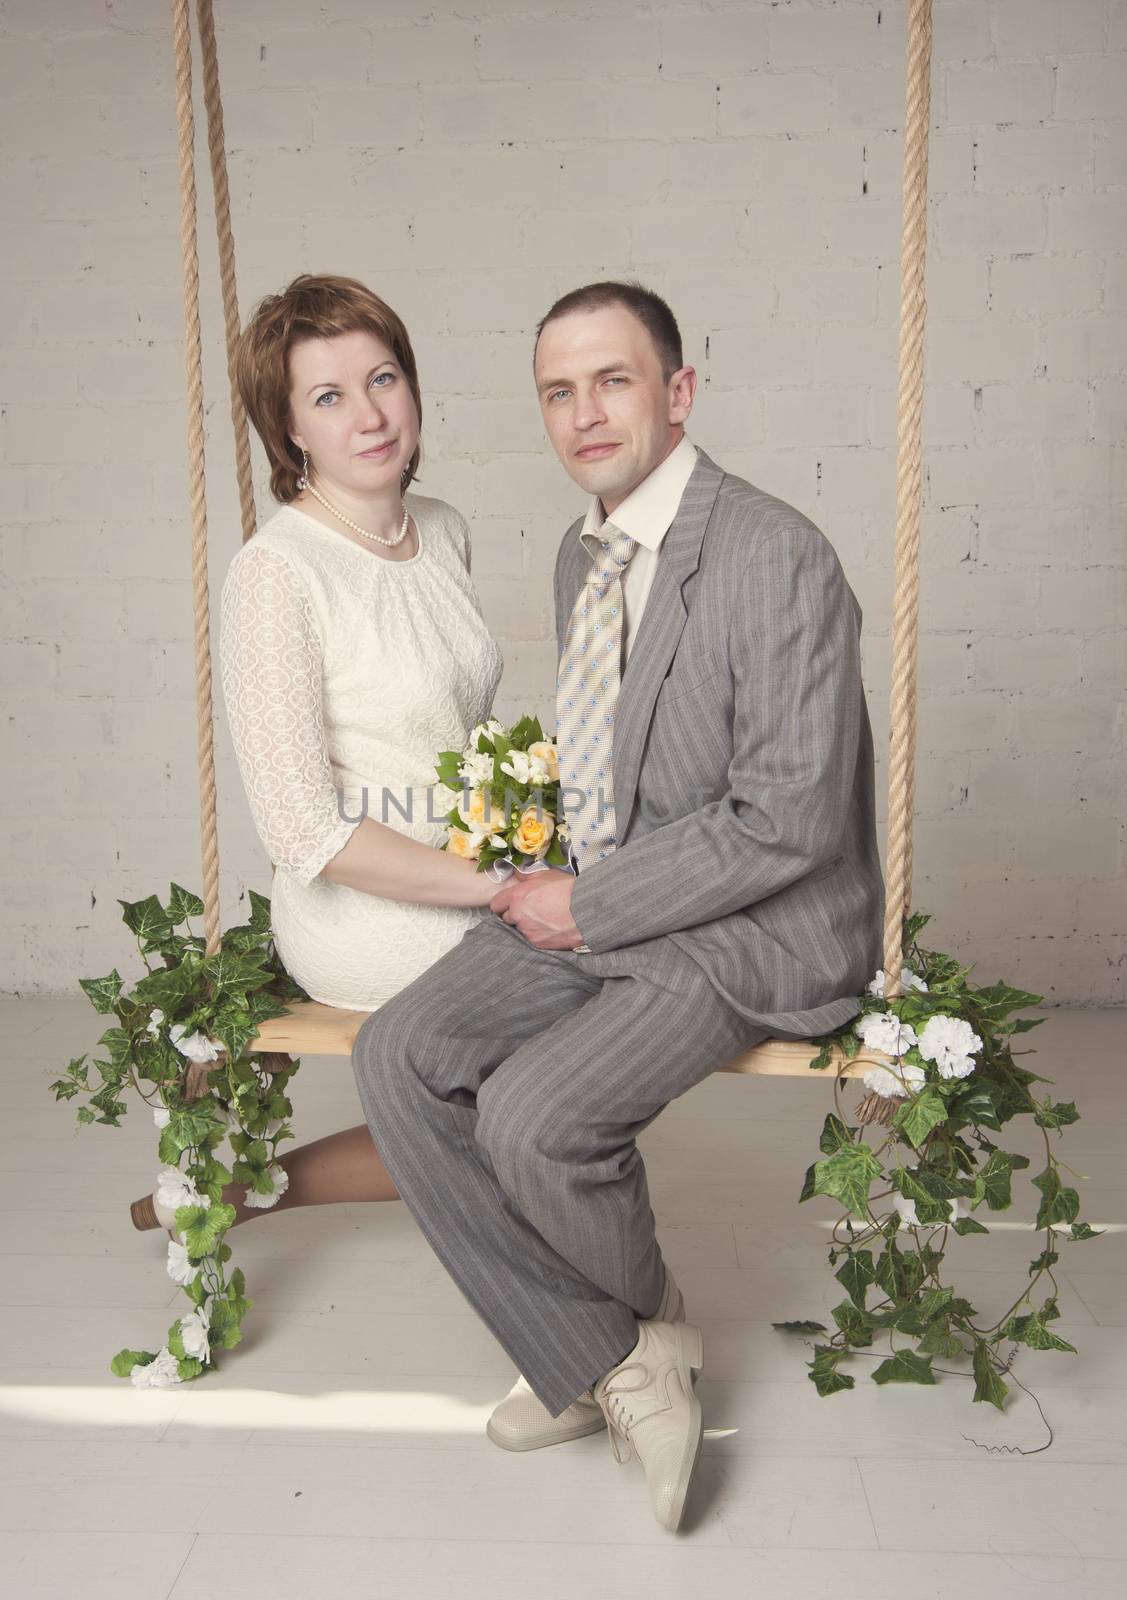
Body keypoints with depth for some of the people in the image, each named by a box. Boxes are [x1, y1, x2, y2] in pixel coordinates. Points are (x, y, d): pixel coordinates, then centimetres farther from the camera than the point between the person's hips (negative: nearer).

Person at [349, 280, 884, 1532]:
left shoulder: (775, 556, -17)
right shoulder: (580, 553, 11)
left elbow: (787, 823, -20)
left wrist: (589, 905, -15)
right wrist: (554, 875, 4)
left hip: (750, 930, -8)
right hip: (596, 903, 8)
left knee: (530, 1114, -25)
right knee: (398, 1056, -10)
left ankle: (649, 1319, 12)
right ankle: (603, 1361, 2)